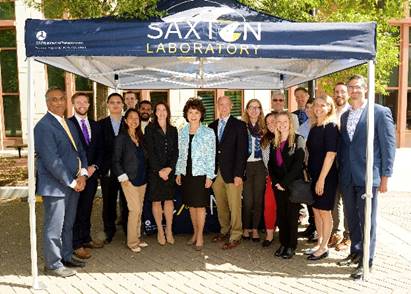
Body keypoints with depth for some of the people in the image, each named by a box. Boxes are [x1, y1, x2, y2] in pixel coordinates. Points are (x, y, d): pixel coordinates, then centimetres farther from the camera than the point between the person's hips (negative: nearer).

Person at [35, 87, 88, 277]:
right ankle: (53, 265, 16)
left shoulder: (69, 124, 14)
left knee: (68, 224, 18)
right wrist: (71, 181, -16)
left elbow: (79, 150, 14)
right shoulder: (43, 126, -13)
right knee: (54, 227, 3)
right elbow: (51, 160, -19)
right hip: (55, 185, -8)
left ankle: (66, 257, 32)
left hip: (73, 183, 8)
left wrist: (82, 174, -2)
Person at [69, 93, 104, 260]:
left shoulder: (95, 126, 13)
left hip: (91, 173, 6)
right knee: (75, 210, 0)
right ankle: (76, 245, 8)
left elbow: (100, 150, 14)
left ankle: (86, 238, 26)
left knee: (87, 209, 14)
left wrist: (94, 167, -2)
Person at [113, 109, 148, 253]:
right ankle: (132, 242, 4)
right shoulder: (121, 138, -6)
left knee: (139, 210, 9)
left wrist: (145, 176, 8)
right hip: (129, 180, -6)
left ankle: (137, 238, 20)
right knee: (135, 209, -8)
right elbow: (116, 160, -7)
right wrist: (123, 178, -11)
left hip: (142, 179, 6)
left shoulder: (141, 137, 11)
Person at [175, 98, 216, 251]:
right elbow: (180, 155, 12)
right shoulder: (182, 132, 9)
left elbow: (211, 156, -6)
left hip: (201, 173, -4)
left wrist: (209, 176, -11)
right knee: (191, 205, 12)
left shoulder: (208, 132, -4)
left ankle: (200, 237, 12)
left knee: (200, 205, 1)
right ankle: (195, 233, 25)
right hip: (186, 173, 4)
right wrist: (178, 172, 7)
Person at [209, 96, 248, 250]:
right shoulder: (212, 126, 12)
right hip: (216, 172, 4)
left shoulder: (239, 125, -1)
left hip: (232, 173, -4)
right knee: (221, 205, 12)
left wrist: (239, 174, -14)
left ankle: (235, 237, 10)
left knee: (234, 206, -1)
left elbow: (242, 151, -7)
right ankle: (224, 231, 27)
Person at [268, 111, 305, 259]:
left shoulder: (298, 140, -6)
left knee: (292, 214, 2)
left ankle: (291, 246, 13)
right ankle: (283, 243, 21)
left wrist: (284, 182, -15)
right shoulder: (274, 142, 11)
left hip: (293, 183, -5)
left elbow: (298, 164, -13)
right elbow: (271, 164, 9)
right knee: (281, 214, 9)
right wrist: (276, 182, -4)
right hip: (278, 184, 5)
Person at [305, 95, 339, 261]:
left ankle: (324, 248, 15)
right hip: (314, 175, 8)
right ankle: (319, 243, 28)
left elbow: (331, 154, -18)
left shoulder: (331, 127, -12)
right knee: (316, 210, 14)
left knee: (324, 212, 3)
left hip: (326, 176, -8)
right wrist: (308, 173, 9)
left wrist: (322, 179, -20)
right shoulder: (314, 127, 11)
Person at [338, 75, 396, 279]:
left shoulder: (380, 112, -5)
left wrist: (385, 177, -8)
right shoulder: (344, 116, 12)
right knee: (352, 218, 16)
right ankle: (355, 252, 33)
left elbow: (388, 146, -6)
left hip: (367, 177, -5)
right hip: (347, 178, 6)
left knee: (367, 220, 2)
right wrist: (341, 171, 10)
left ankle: (366, 261, 14)